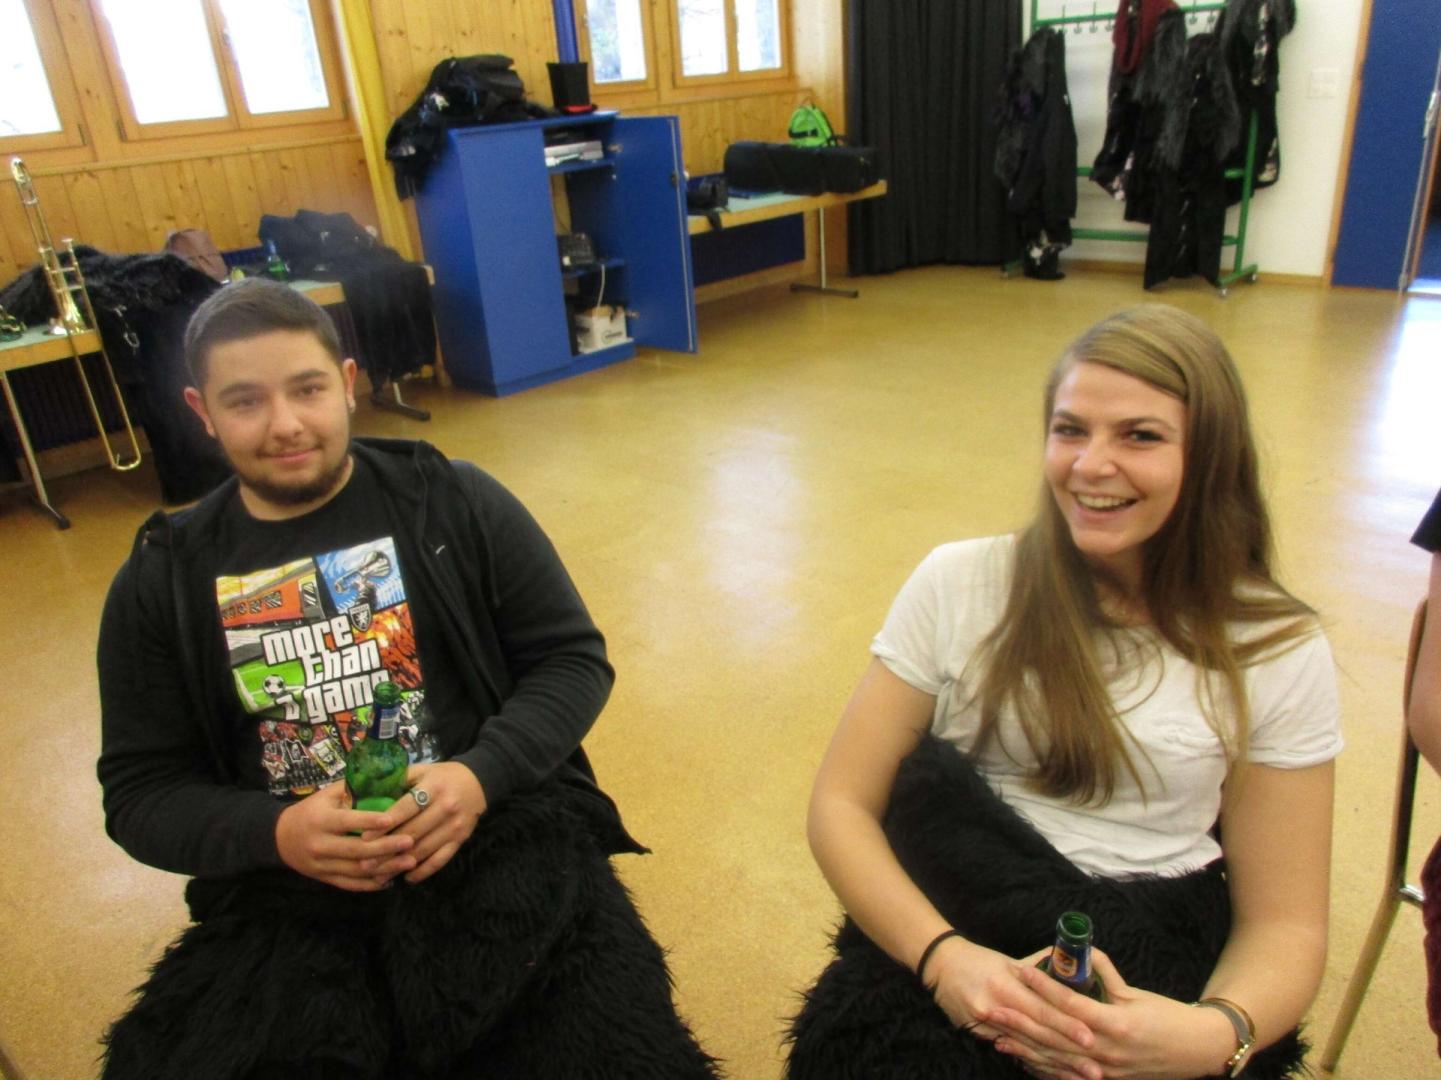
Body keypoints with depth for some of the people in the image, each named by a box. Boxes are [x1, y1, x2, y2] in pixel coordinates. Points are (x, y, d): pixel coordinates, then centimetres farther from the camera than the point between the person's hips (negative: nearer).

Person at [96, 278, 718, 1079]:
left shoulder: (454, 501, 3)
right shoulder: (160, 581, 8)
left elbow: (573, 657, 3)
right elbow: (140, 791, 9)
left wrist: (482, 776, -14)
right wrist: (273, 832, -12)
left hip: (501, 831, -2)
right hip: (286, 882, 3)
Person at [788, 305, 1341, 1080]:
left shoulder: (1277, 649, 0)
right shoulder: (958, 585, -2)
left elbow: (1285, 922, 2)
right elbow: (841, 804, -3)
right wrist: (943, 955, -20)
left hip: (1155, 967, 2)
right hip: (949, 925, -1)